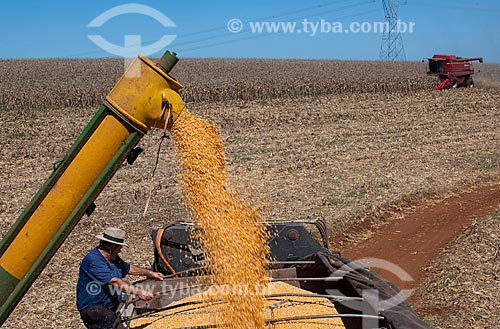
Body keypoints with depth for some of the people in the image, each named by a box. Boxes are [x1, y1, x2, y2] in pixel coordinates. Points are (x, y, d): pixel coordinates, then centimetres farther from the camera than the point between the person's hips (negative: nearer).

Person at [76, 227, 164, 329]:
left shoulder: (113, 257, 13)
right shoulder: (93, 260, -18)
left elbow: (127, 268, 32)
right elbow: (115, 282, -27)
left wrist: (149, 273, 31)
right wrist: (137, 291, -34)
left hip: (113, 305, 9)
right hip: (92, 308, -9)